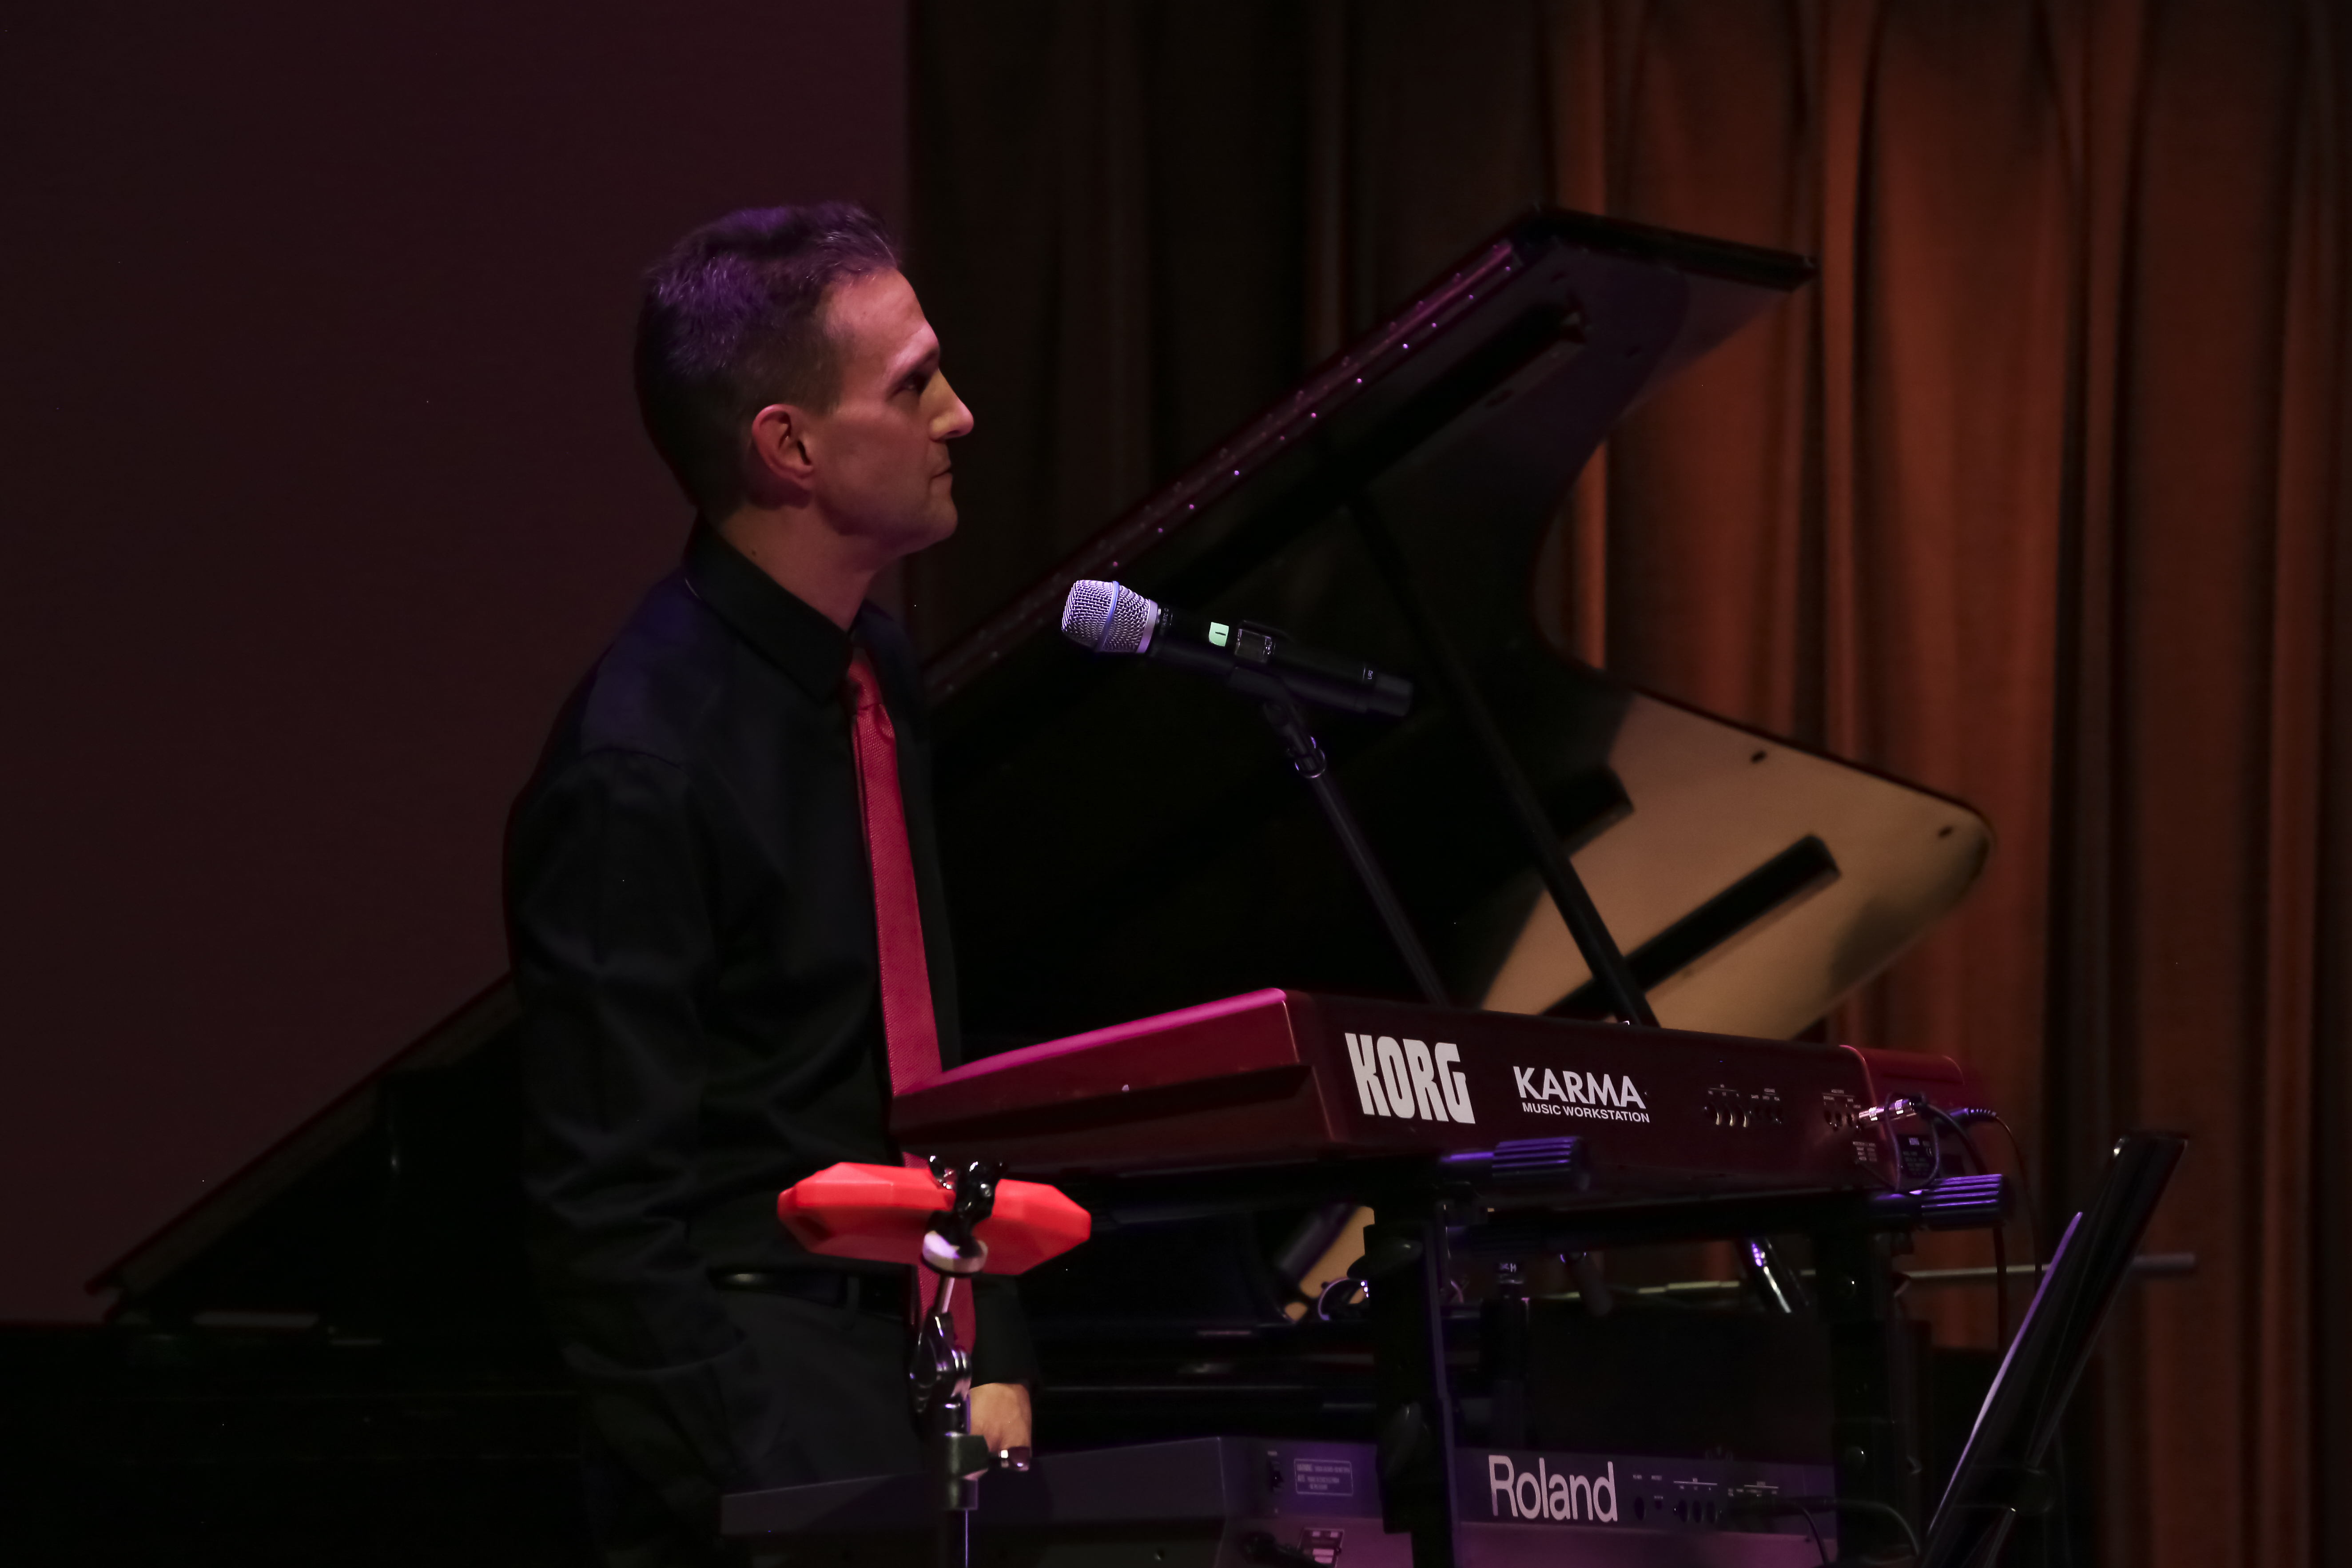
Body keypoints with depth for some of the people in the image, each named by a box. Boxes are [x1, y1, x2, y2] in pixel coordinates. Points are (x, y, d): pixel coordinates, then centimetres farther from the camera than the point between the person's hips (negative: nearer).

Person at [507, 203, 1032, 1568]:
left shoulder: (876, 675, 9)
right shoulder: (640, 766, -17)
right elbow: (607, 1203, -16)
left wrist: (992, 1359, 9)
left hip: (911, 1351, 7)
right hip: (762, 1380, -7)